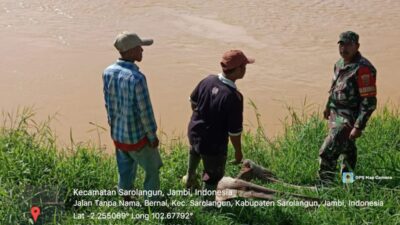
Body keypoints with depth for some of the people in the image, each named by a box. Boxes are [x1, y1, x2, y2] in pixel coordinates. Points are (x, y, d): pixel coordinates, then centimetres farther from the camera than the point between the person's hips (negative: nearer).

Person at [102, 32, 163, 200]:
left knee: (125, 169, 24)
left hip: (118, 134, 6)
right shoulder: (137, 78, -31)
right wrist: (153, 135, -9)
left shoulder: (108, 72, -9)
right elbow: (145, 111, -23)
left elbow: (108, 103, 4)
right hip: (137, 136, -6)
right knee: (152, 168, 17)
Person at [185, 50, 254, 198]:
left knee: (195, 153, 39)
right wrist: (238, 151, -6)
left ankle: (190, 181, 66)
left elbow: (193, 101, 5)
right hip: (213, 144, -7)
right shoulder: (233, 97, -32)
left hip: (194, 132, 8)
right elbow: (234, 131, -24)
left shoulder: (208, 80, -13)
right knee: (214, 175, 18)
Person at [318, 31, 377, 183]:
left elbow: (369, 102, -25)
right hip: (336, 114, 9)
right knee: (347, 149, 24)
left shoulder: (363, 68, -24)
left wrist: (358, 127, -28)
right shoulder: (340, 63, 4)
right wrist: (328, 106, 30)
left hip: (348, 119, -9)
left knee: (327, 152, -13)